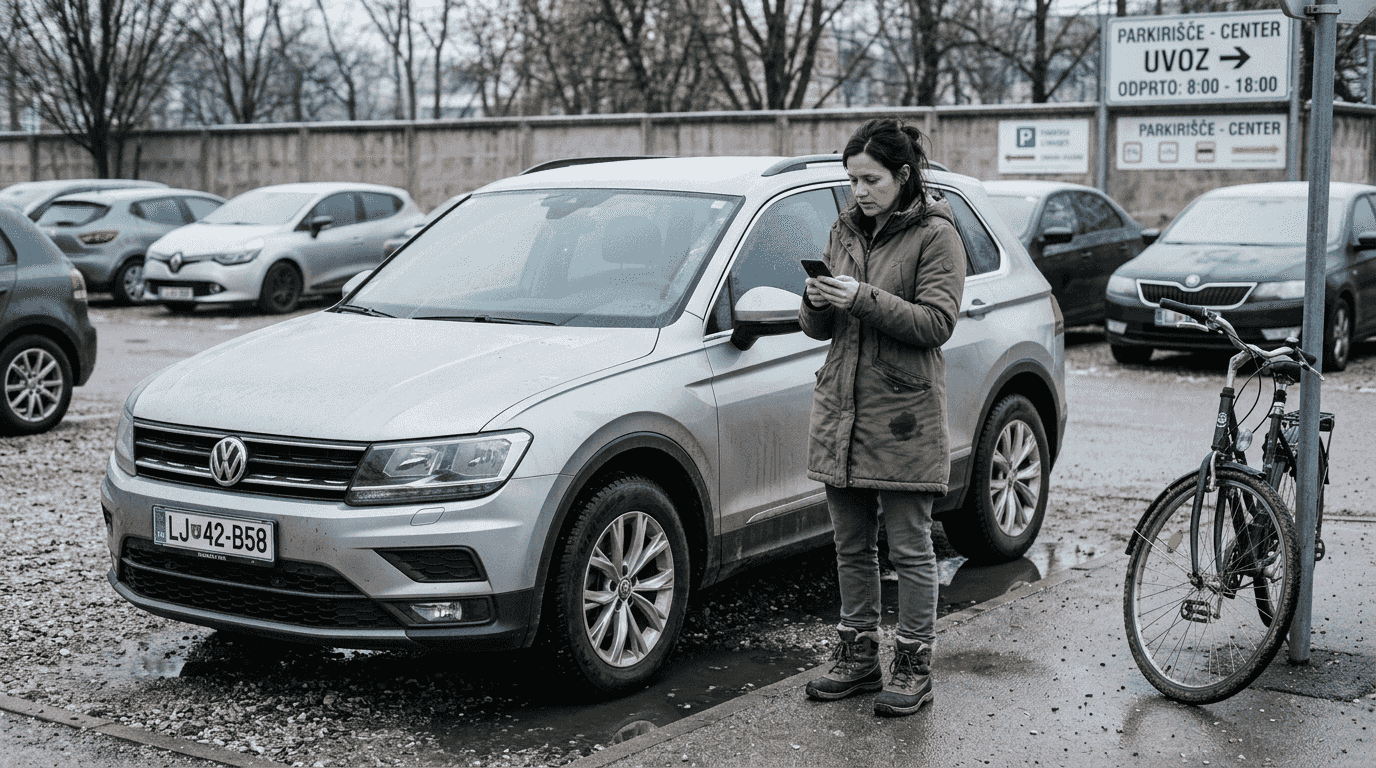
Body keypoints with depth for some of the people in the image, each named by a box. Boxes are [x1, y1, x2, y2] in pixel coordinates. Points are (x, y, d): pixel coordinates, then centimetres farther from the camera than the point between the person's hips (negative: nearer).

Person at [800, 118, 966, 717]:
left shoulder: (936, 235, -5)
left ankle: (914, 666, 11)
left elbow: (937, 322, -15)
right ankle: (858, 656, 24)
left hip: (902, 416, -6)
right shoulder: (845, 231, 13)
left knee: (910, 550, 2)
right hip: (841, 407, 6)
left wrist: (863, 299, -23)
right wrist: (818, 303, -9)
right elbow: (817, 329, 14)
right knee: (852, 547, 13)